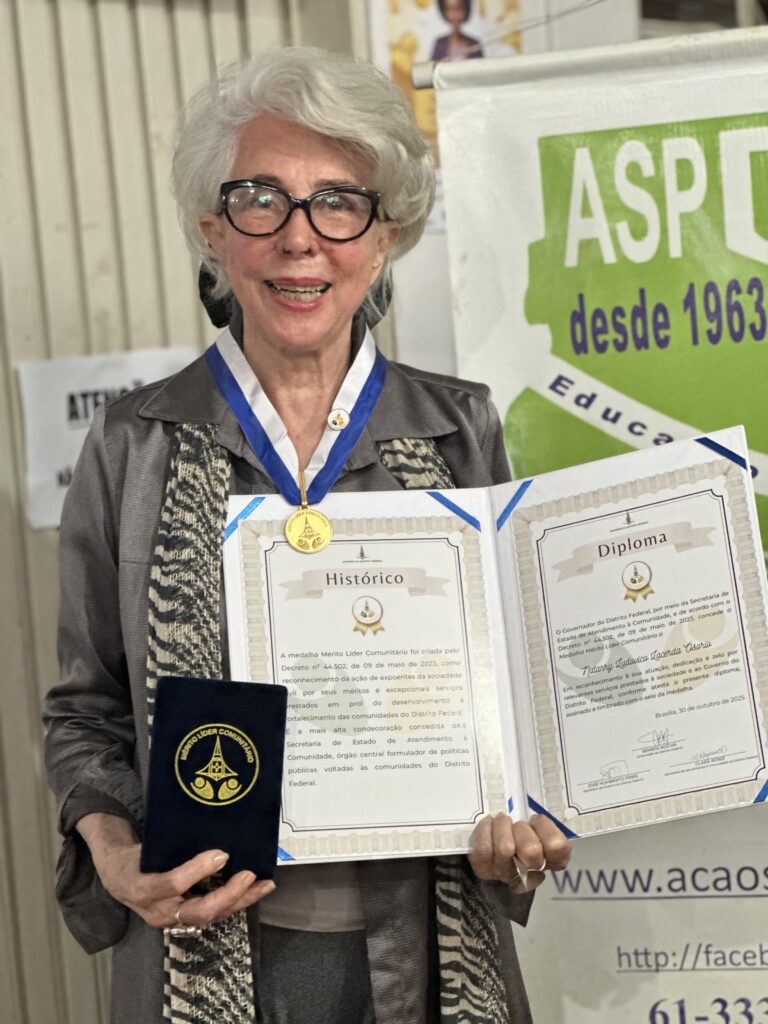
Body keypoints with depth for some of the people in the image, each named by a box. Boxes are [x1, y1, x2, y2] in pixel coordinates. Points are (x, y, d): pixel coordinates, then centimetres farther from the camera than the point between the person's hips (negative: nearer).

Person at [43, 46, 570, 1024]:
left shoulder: (459, 430, 1)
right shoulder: (135, 446, -2)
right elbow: (88, 706, 4)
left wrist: (524, 820, -10)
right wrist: (110, 843, -14)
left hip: (424, 943, 1)